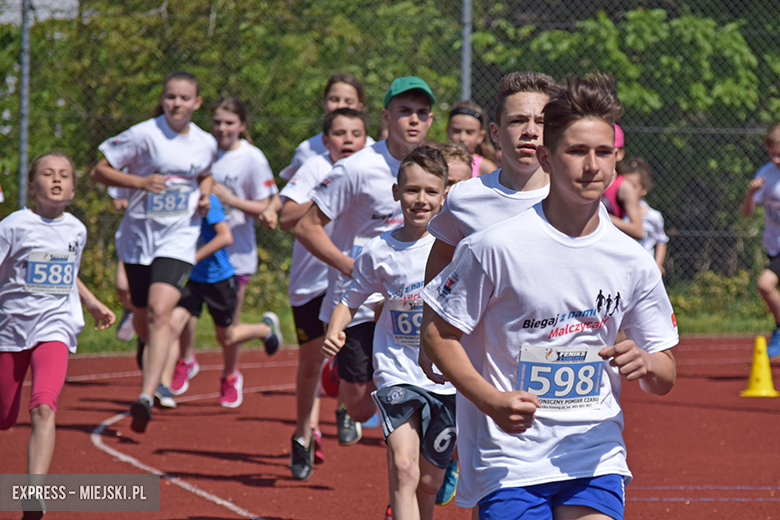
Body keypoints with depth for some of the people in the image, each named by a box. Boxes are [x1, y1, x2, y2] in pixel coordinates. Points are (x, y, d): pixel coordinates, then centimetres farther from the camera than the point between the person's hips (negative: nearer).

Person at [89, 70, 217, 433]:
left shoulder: (206, 143, 3)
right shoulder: (144, 134, -9)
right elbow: (99, 171, -7)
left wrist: (205, 195, 5)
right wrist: (141, 181, -20)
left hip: (179, 237, 0)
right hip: (139, 235, 0)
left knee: (159, 312, -20)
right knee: (143, 318, 13)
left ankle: (146, 397, -27)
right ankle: (153, 357, 50)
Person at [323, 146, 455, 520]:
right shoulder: (379, 251, -3)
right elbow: (352, 298, 11)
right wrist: (334, 332, -8)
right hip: (398, 373, -1)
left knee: (429, 483, 11)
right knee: (403, 467, -21)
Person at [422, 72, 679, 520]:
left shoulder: (634, 262, 3)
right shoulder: (497, 247, -9)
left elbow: (666, 378, 11)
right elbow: (438, 332, -2)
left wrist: (645, 364, -12)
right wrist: (491, 401, -15)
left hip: (596, 454, 3)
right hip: (508, 461, -3)